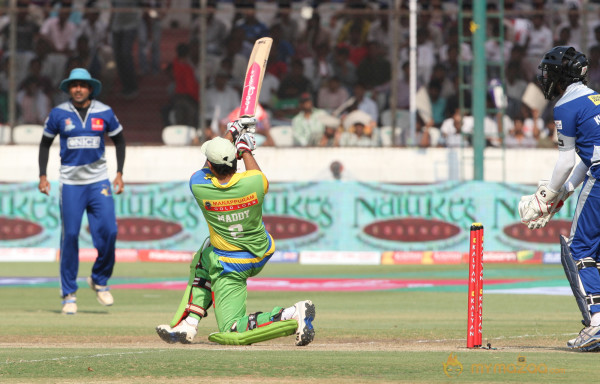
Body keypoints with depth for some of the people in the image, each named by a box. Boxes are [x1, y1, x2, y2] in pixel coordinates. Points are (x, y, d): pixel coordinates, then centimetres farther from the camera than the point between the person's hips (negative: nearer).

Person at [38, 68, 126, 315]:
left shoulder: (104, 113, 1)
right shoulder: (59, 114, -1)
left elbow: (119, 140, 14)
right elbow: (45, 143, 10)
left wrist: (119, 174, 7)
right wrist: (42, 176, 2)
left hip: (99, 182, 1)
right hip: (70, 182, -1)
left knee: (108, 231, -10)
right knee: (70, 236, -5)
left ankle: (99, 280, 14)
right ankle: (69, 294, 4)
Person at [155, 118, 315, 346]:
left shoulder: (199, 186, -23)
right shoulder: (253, 182, -21)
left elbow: (208, 164, 1)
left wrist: (231, 131, 14)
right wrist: (245, 149, 20)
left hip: (230, 267, -5)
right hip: (261, 254, 5)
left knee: (232, 332, -1)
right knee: (203, 259, 32)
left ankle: (292, 317, -21)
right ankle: (188, 325, 24)